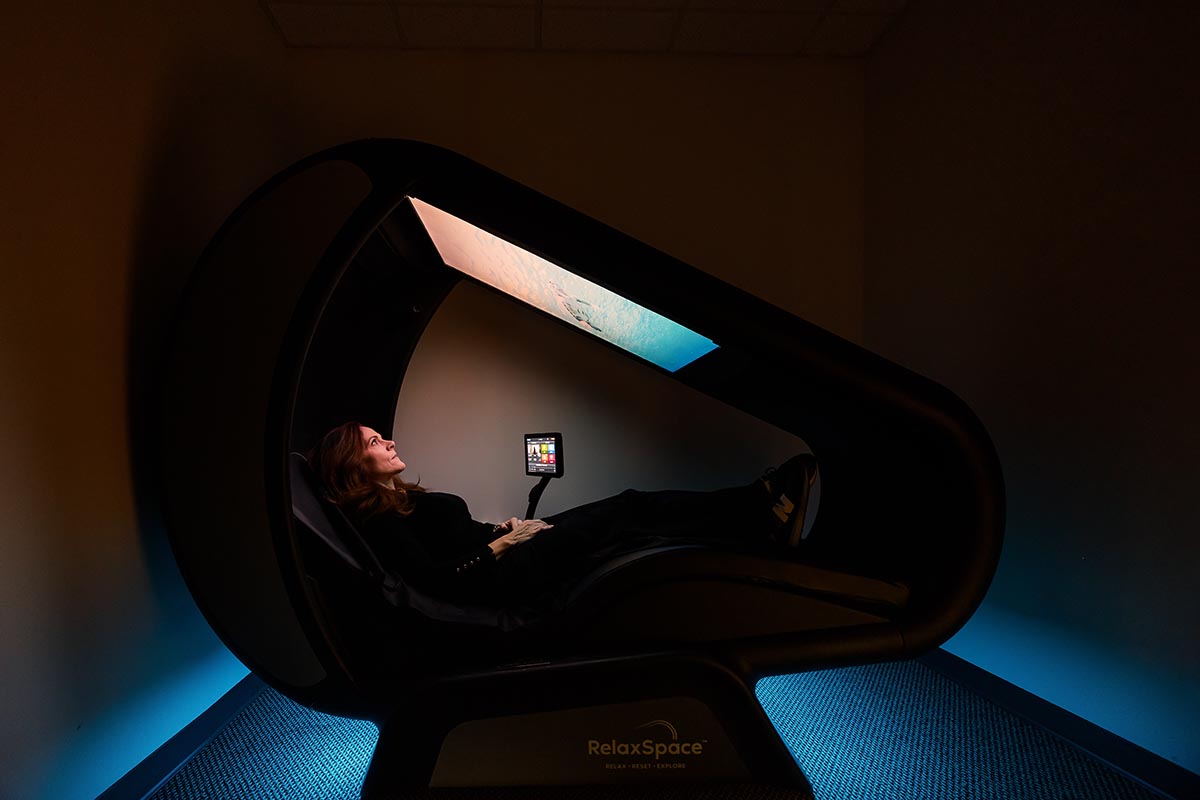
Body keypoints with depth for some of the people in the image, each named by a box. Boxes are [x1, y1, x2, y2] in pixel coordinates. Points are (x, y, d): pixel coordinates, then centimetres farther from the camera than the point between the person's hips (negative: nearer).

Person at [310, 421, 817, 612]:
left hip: (506, 556, 9)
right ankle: (763, 529, -22)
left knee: (627, 505, -6)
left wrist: (506, 528, 5)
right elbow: (432, 582, -19)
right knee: (611, 522, -21)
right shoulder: (377, 520, -9)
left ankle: (760, 504, -11)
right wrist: (498, 544, -14)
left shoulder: (406, 499, 21)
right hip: (497, 579, -9)